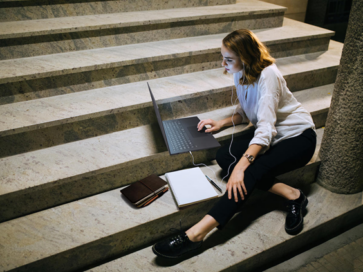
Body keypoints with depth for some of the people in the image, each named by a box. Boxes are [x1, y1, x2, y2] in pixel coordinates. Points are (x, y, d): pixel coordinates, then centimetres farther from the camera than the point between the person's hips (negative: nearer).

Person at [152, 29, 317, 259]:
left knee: (252, 169, -33)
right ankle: (290, 194, -17)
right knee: (224, 156, -17)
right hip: (272, 137, 8)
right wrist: (224, 123, -5)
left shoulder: (267, 76, -25)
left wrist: (241, 166, -41)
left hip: (298, 137, -8)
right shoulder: (241, 75, 1)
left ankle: (197, 234, -40)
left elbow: (266, 129, -33)